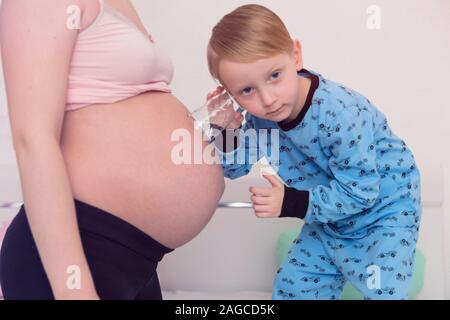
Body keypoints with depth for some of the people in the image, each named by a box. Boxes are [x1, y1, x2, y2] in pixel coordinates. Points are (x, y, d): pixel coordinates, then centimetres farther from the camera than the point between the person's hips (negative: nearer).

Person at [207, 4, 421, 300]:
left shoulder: (340, 114, -36)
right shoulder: (260, 114, -15)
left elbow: (358, 193, -29)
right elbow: (235, 167, -2)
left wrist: (291, 204, -32)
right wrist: (227, 130, -22)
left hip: (384, 211, -6)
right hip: (332, 212, 6)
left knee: (382, 291, -13)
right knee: (291, 285, 10)